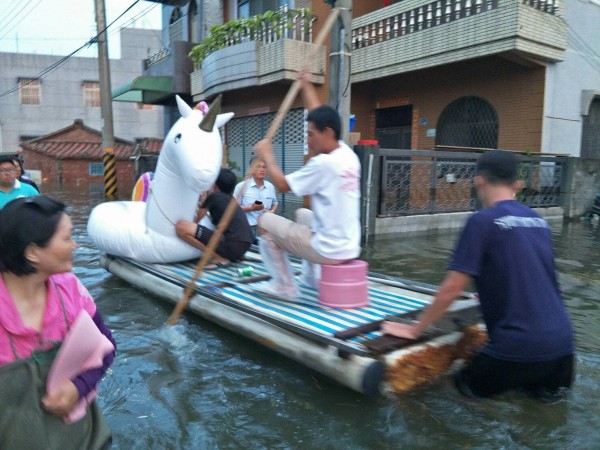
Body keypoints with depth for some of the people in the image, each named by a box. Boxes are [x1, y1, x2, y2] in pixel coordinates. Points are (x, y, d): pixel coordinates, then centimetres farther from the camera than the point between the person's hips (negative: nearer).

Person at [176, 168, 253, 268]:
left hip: (232, 246, -9)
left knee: (181, 226, -14)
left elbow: (196, 220, 16)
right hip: (243, 246, 9)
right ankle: (233, 256, 13)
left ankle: (220, 258, -10)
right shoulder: (230, 199, 23)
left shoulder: (213, 196, 3)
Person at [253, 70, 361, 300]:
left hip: (329, 250, -8)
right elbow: (320, 117, 17)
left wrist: (267, 155, 4)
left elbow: (282, 184, -10)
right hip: (349, 247, 8)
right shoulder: (348, 155, 3)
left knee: (265, 221, 4)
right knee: (302, 214, 34)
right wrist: (306, 85, 26)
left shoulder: (322, 163, -20)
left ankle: (285, 286, 9)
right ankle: (311, 277, 35)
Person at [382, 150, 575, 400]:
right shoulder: (538, 221, 10)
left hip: (520, 344, -6)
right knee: (555, 387, 35)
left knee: (467, 386, 20)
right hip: (561, 340, 6)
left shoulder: (482, 221, -10)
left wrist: (414, 329, -1)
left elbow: (452, 288, -12)